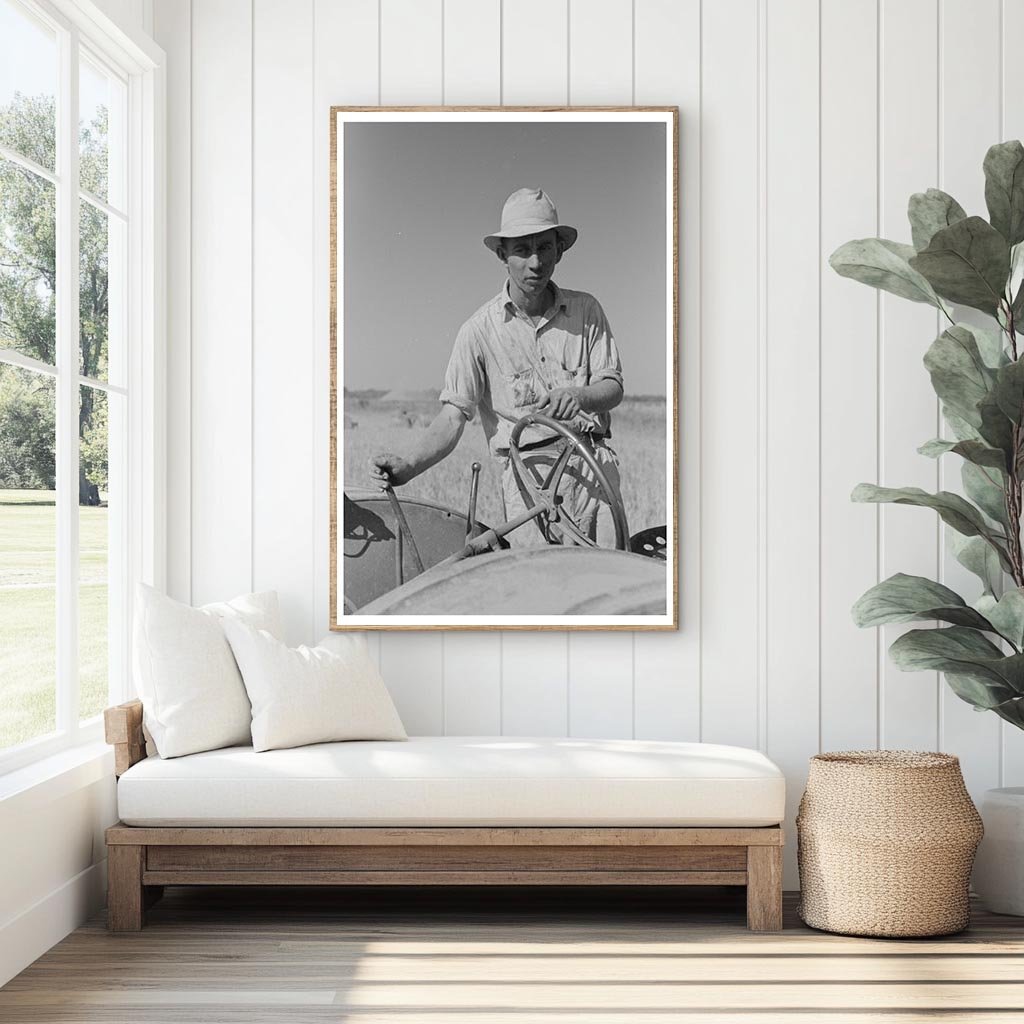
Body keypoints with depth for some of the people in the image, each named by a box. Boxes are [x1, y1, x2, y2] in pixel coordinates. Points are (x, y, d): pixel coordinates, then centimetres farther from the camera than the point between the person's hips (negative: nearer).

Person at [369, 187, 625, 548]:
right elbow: (454, 414, -2)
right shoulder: (480, 329, 3)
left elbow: (613, 385, 7)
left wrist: (579, 396, -18)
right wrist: (407, 466, -19)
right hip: (527, 471, -2)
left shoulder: (586, 310, 10)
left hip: (594, 464, 2)